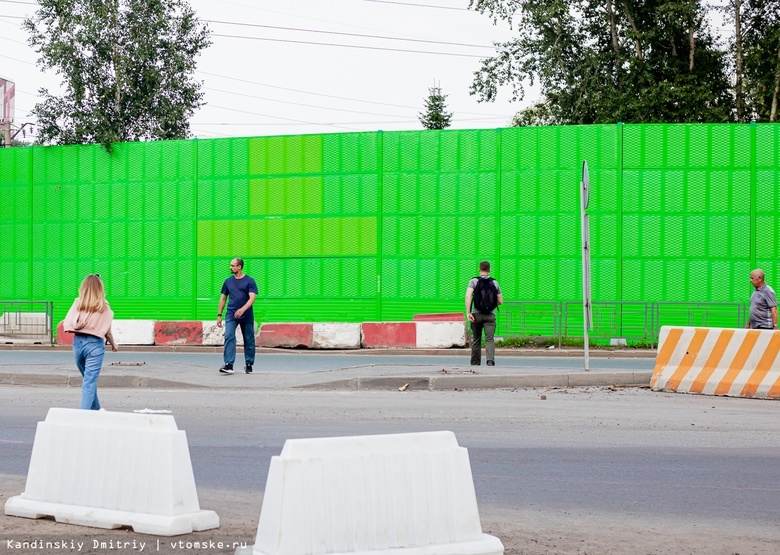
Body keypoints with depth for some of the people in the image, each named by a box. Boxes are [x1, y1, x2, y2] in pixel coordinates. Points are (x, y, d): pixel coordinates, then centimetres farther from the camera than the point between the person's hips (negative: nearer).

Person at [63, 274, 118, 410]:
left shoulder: (78, 303, 0)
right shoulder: (103, 307, -6)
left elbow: (67, 325, -4)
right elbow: (107, 331, -1)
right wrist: (113, 344, 16)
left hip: (78, 342, 4)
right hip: (95, 344, -4)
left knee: (88, 378, 22)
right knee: (90, 382, -3)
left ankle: (95, 409, 35)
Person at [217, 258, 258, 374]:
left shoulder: (249, 281, -3)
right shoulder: (228, 281, 9)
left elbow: (252, 298, -13)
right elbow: (223, 298, 16)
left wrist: (242, 309, -28)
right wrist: (219, 315, 11)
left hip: (246, 316, -2)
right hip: (231, 315, 2)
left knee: (249, 340, 5)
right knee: (229, 337, -15)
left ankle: (249, 365, 18)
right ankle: (228, 365, -21)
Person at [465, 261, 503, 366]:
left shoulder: (474, 281, 1)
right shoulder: (494, 282, 9)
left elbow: (468, 296, -14)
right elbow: (500, 301, 12)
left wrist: (468, 312, -16)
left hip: (476, 314, 0)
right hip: (490, 314, 0)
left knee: (476, 340, 11)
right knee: (489, 339, -7)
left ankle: (475, 363, 18)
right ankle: (490, 360, -28)